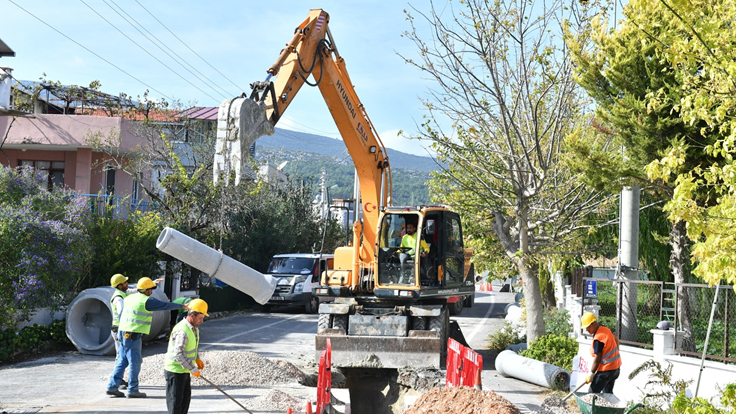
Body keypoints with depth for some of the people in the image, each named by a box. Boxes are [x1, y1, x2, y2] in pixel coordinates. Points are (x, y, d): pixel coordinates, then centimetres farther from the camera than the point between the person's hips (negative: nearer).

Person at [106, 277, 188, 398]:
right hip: (134, 336, -8)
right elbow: (166, 305, -3)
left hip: (123, 333, 8)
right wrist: (182, 306, 10)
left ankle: (112, 387, 12)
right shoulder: (147, 301, -10)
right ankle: (132, 390, 3)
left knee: (122, 361, 13)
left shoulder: (129, 298, 14)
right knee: (135, 362, -1)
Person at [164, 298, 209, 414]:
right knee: (175, 400, -3)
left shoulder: (194, 327, 5)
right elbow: (178, 353, -32)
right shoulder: (182, 331, -27)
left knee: (186, 397, 18)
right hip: (174, 371, -10)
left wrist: (197, 359, 9)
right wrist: (192, 369, -27)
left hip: (184, 370, 10)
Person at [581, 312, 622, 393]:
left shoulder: (598, 339, -22)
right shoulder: (605, 329, 4)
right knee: (608, 393, 17)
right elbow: (616, 338, 23)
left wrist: (591, 374, -13)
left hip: (606, 370, -10)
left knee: (593, 392, -7)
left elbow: (597, 358, -21)